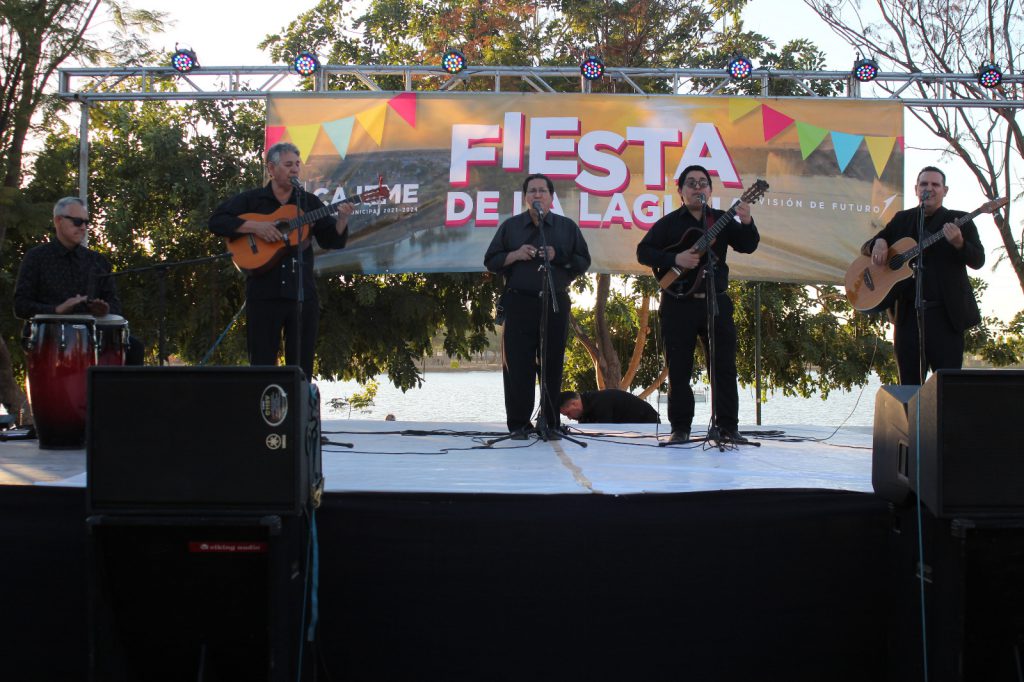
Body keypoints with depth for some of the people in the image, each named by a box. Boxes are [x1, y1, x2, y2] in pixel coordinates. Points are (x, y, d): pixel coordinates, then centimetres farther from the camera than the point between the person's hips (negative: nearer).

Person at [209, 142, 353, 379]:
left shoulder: (309, 203, 12)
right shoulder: (251, 200, 6)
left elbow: (333, 240, 8)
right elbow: (217, 221, -4)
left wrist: (342, 219, -12)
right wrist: (255, 227, -15)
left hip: (302, 294, 2)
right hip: (263, 294, -2)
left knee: (302, 367, 5)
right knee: (262, 363, 1)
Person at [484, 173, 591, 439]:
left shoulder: (567, 227, 12)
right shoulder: (510, 227, 11)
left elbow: (583, 262, 8)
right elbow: (490, 261, 9)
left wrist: (558, 256, -8)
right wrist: (515, 255, -8)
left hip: (556, 304, 1)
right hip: (519, 304, 0)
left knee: (552, 365, 2)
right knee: (518, 364, -3)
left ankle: (550, 424, 9)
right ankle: (518, 424, 2)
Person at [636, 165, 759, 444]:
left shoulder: (722, 220, 10)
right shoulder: (669, 222, 5)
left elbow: (748, 246, -1)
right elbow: (643, 251, -1)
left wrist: (747, 224, -22)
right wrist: (675, 259, -16)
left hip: (716, 301, 2)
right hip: (678, 303, -1)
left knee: (725, 365, 1)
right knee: (679, 368, 1)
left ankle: (728, 426, 6)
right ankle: (680, 428, 8)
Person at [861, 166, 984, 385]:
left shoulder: (959, 221, 4)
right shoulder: (902, 220, 15)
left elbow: (978, 261, -6)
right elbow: (866, 248, 18)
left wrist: (959, 243, -27)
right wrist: (878, 242, -5)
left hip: (946, 314, -3)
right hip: (907, 314, 3)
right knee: (909, 383, 6)